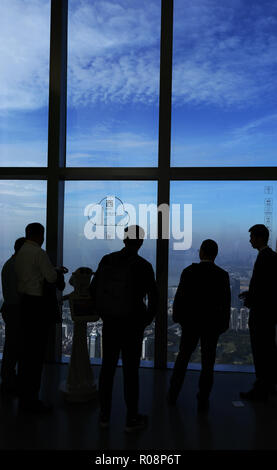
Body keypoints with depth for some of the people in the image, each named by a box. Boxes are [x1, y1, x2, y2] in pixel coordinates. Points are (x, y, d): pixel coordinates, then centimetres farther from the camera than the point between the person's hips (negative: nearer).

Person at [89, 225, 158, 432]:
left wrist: (103, 313, 13)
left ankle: (105, 415, 26)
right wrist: (146, 320, 4)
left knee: (107, 367, 14)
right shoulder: (143, 266, -13)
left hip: (110, 323, 4)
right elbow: (153, 297, -11)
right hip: (132, 325, -3)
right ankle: (132, 419, 19)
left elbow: (93, 289, 3)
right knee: (131, 370, 7)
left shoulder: (107, 260, -2)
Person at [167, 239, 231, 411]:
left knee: (183, 358, 16)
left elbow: (179, 297, -8)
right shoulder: (222, 275, -8)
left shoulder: (189, 271, -10)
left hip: (191, 322, 0)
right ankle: (203, 401, 17)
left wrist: (177, 317, 6)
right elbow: (226, 303, -5)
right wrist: (223, 325, 6)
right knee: (208, 363, 10)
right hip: (212, 325, 0)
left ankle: (173, 395, 25)